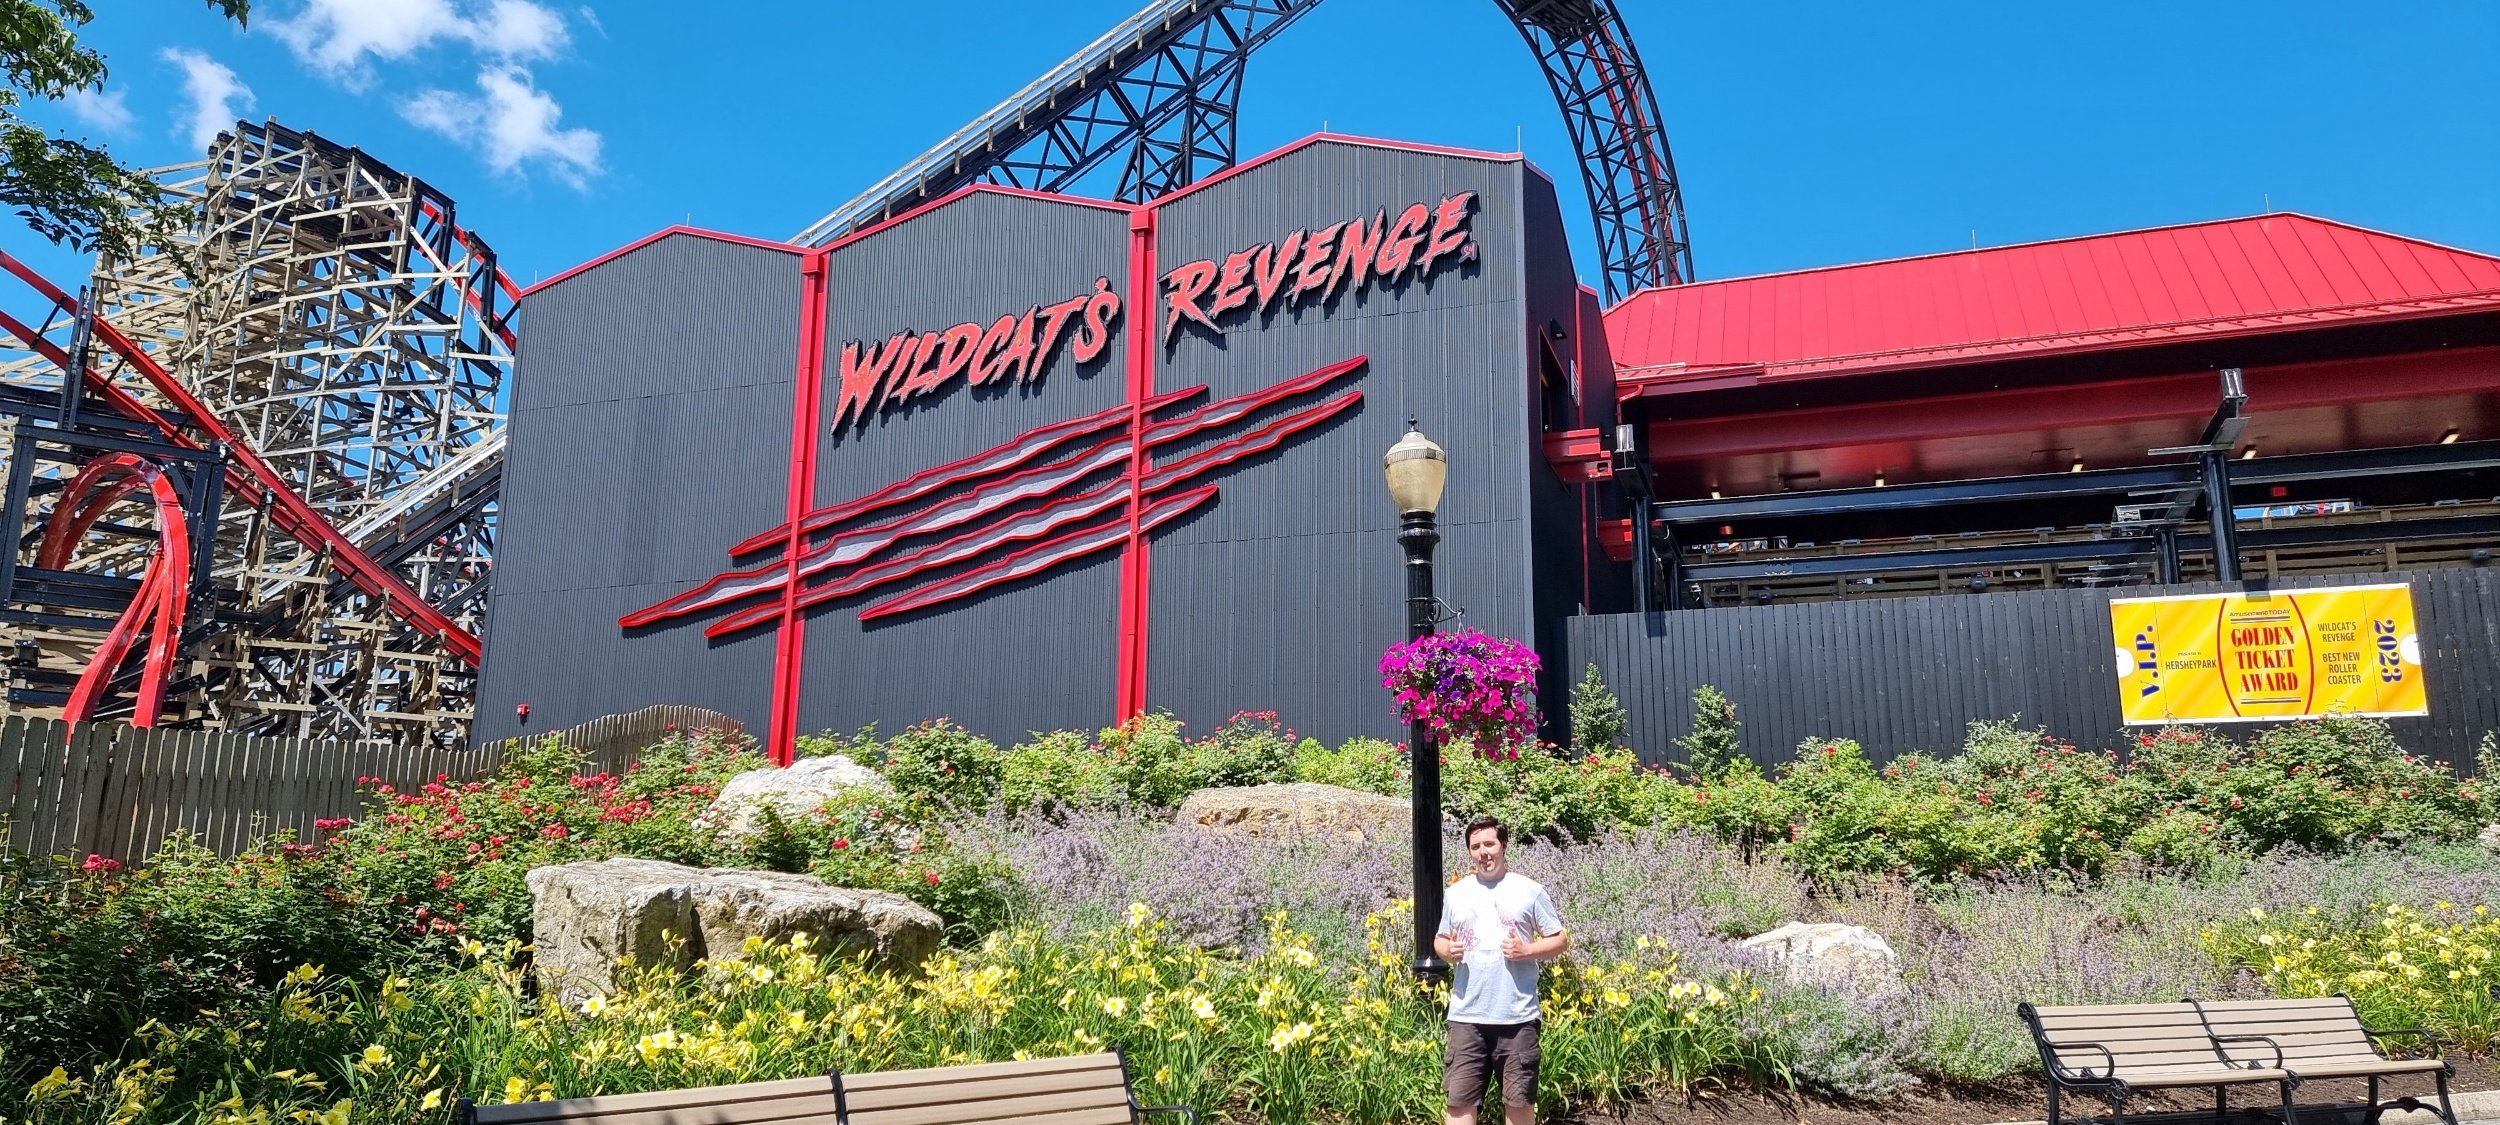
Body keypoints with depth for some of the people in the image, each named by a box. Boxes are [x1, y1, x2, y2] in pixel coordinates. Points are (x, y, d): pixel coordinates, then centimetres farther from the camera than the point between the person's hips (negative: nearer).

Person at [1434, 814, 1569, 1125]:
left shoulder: (1529, 891, 0)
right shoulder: (1456, 892, 8)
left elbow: (1561, 940, 4)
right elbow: (1439, 939, 18)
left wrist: (1526, 950, -13)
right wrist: (1448, 950, -5)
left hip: (1517, 1017, -2)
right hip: (1467, 1017, 2)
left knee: (1519, 1099, 8)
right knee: (1460, 1099, 1)